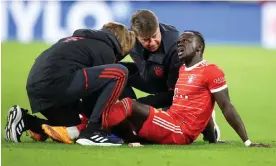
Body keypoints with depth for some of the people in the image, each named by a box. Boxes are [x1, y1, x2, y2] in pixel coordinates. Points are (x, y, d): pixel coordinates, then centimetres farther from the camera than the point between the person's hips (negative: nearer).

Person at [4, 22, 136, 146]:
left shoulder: (84, 40, 32)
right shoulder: (105, 50, 5)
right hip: (55, 82, -9)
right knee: (119, 73, -7)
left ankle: (25, 121, 12)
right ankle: (92, 132, -9)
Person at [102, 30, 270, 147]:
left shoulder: (211, 72, -5)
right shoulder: (180, 70, 21)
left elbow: (227, 108, -8)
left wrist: (247, 142, -11)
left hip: (180, 132, -9)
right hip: (170, 125, 9)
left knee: (129, 104, -21)